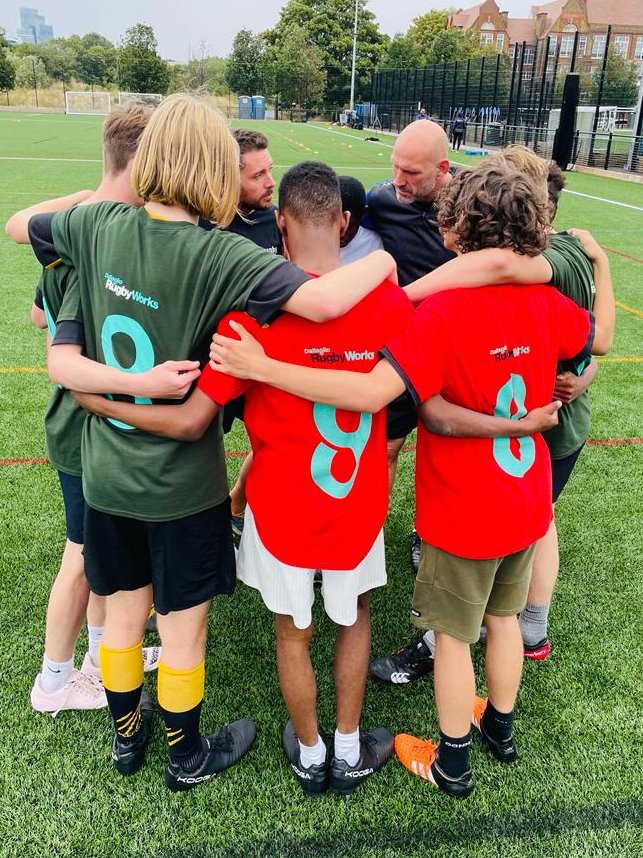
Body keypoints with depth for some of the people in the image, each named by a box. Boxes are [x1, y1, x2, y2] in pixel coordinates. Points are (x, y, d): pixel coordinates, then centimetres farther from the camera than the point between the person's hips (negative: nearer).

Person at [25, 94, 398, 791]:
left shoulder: (99, 226, -7)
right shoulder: (219, 255, -23)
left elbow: (24, 225, 12)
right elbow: (325, 301, -35)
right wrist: (380, 261, -16)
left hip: (106, 472, 5)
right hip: (182, 481, -5)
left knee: (123, 614, 23)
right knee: (182, 629, 15)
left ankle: (125, 736, 45)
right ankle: (187, 756, 38)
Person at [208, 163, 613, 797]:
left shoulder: (444, 311, -28)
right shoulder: (544, 301, -8)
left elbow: (370, 393, -38)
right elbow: (602, 337, 12)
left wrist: (262, 368, -36)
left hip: (463, 512, -6)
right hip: (526, 505, 6)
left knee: (452, 633, 13)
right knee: (503, 616, 25)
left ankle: (450, 763, 32)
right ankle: (499, 727, 47)